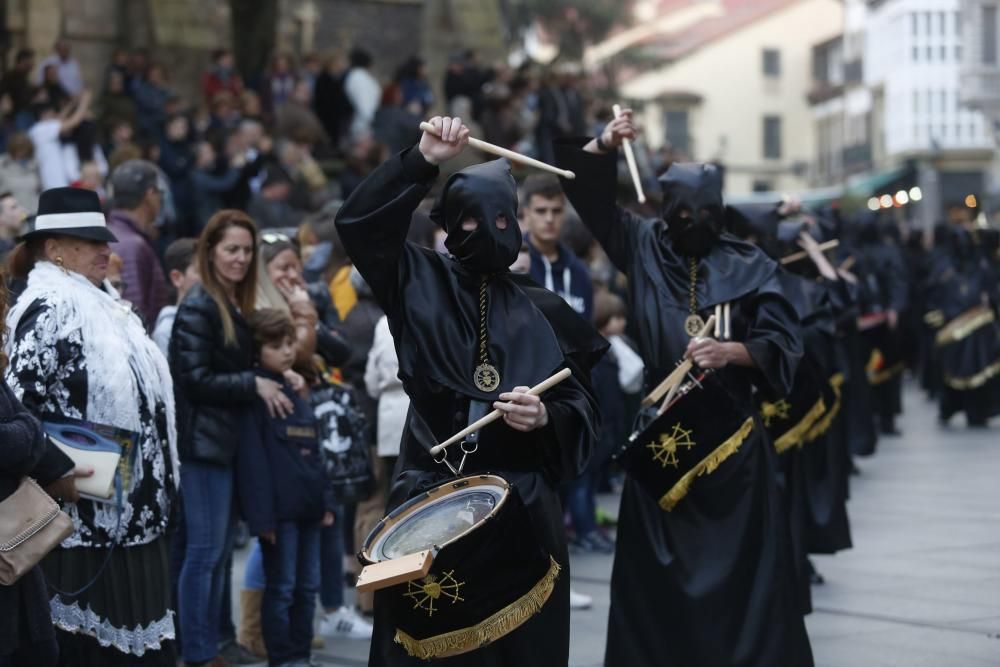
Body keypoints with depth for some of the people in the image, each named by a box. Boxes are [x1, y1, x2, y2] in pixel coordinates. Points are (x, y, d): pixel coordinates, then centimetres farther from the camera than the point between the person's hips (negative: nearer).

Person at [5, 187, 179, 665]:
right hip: (86, 508, -9)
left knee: (132, 624, 12)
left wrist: (156, 480, 22)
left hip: (128, 504, 9)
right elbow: (18, 402, -21)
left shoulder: (100, 302, 16)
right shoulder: (49, 307, -13)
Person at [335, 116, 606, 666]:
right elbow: (359, 220, -6)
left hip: (520, 502, 1)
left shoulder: (543, 312, 8)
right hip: (428, 495, -1)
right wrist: (422, 162, -11)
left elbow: (581, 406, 8)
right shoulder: (421, 282, 6)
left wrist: (545, 416, -13)